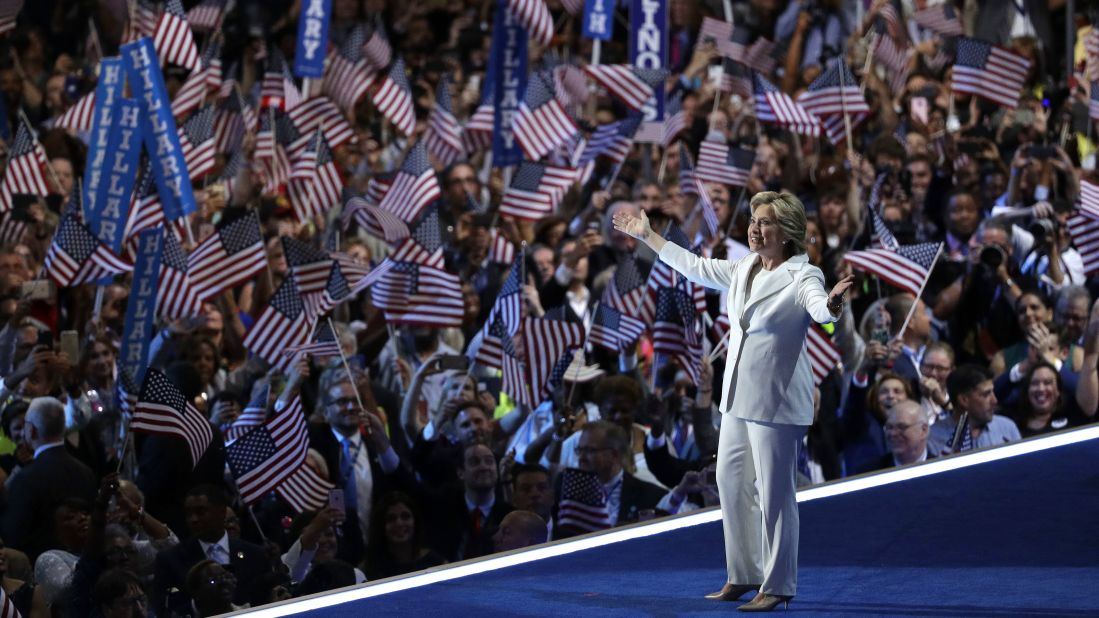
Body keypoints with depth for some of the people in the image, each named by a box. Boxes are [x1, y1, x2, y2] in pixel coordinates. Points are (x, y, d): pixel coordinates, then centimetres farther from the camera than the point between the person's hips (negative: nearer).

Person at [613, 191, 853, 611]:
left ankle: (777, 586, 3)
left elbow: (819, 309, -33)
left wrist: (832, 304, -57)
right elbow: (694, 266, 25)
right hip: (738, 398, 9)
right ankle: (744, 576, 26)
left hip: (776, 402, -9)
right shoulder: (743, 270, 10)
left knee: (774, 494, -5)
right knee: (731, 482, 15)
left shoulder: (802, 277, -13)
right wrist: (646, 236, 32)